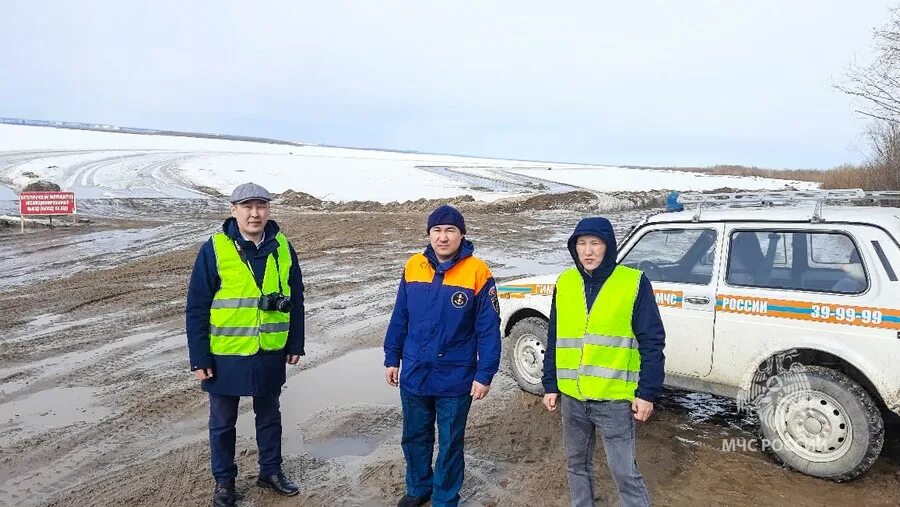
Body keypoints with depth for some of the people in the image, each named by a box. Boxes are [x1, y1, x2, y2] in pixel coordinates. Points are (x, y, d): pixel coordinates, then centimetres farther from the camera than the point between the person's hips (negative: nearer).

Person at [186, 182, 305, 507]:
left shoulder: (282, 248, -3)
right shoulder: (214, 250, -12)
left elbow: (295, 299, 5)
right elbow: (196, 308, -10)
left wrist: (295, 343, 6)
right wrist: (199, 358, -11)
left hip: (270, 354, 3)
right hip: (226, 356, -2)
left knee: (269, 416, 19)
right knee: (223, 422, 15)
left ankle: (271, 471, 37)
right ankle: (224, 481, 33)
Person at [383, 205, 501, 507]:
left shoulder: (477, 272, -13)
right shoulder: (413, 267, -2)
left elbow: (488, 329, -10)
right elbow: (399, 318, 6)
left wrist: (484, 375, -11)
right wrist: (392, 359, 8)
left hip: (455, 379, -3)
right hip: (413, 375, 4)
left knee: (449, 444, 13)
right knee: (414, 437, 20)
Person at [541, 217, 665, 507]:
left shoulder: (634, 283, -8)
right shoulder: (564, 283, 5)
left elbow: (651, 343, -7)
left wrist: (647, 393, -10)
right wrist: (550, 385, 9)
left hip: (615, 399, -4)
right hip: (572, 397, 5)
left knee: (624, 472, 2)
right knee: (577, 464, 18)